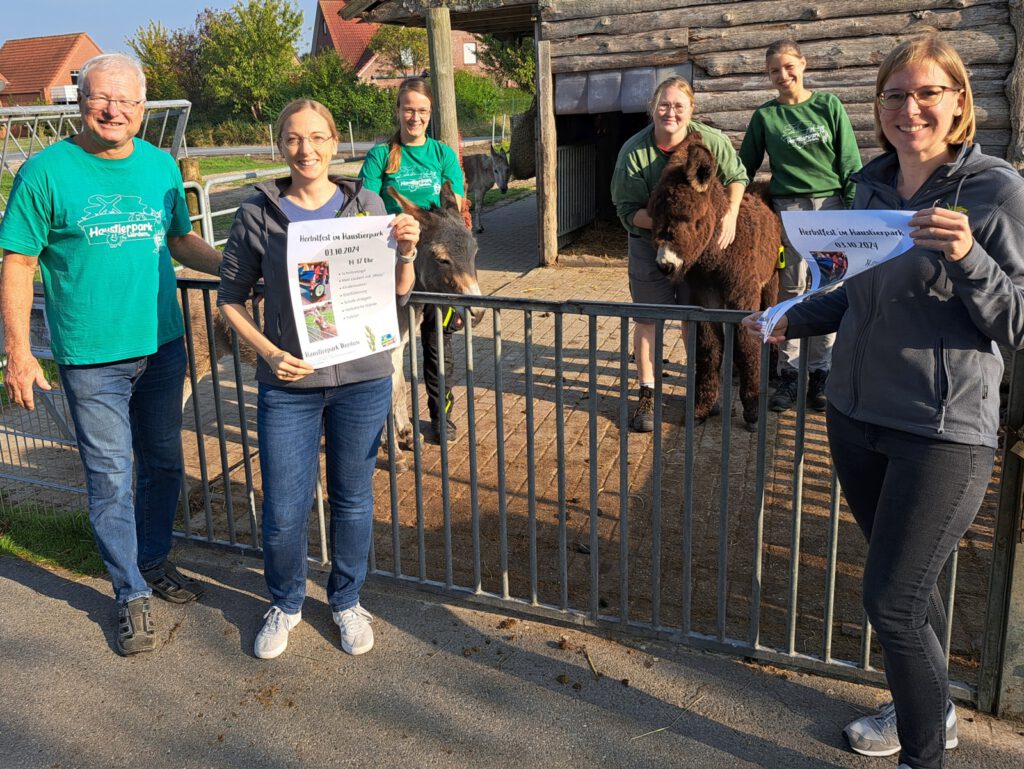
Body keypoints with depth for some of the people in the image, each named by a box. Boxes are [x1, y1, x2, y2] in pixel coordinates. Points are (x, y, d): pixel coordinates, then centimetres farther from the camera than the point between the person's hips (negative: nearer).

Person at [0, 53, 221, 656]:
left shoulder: (161, 166, 4)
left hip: (162, 345, 5)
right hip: (91, 357, -4)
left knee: (164, 464, 16)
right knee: (111, 478, 5)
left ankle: (154, 560, 38)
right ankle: (132, 594, 21)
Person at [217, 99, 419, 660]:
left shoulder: (365, 205, 2)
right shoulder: (258, 214, -2)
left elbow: (396, 294, 7)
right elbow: (231, 298, 3)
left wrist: (405, 253, -13)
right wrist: (268, 352, -12)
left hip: (362, 380, 1)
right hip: (288, 384, -1)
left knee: (352, 500, 14)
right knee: (283, 513, 5)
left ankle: (347, 600, 37)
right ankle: (285, 604, 34)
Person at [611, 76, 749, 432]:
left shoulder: (712, 141, -15)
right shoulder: (634, 152, -19)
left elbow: (736, 176, 1)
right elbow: (628, 210, -16)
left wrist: (731, 214, -16)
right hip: (650, 245, -1)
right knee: (648, 318, 2)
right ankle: (648, 394, 13)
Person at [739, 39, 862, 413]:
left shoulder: (828, 105, 4)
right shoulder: (765, 115, 5)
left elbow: (850, 160, 3)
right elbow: (745, 167, 11)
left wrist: (856, 207, -3)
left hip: (830, 204, 0)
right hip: (788, 207, 0)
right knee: (790, 291, 2)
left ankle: (820, 373, 12)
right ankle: (787, 375, 9)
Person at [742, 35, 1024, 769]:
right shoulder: (872, 184, 7)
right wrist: (791, 320, 10)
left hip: (942, 432, -6)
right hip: (856, 415, 6)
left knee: (893, 599, -2)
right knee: (905, 581, 20)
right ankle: (929, 708, 42)